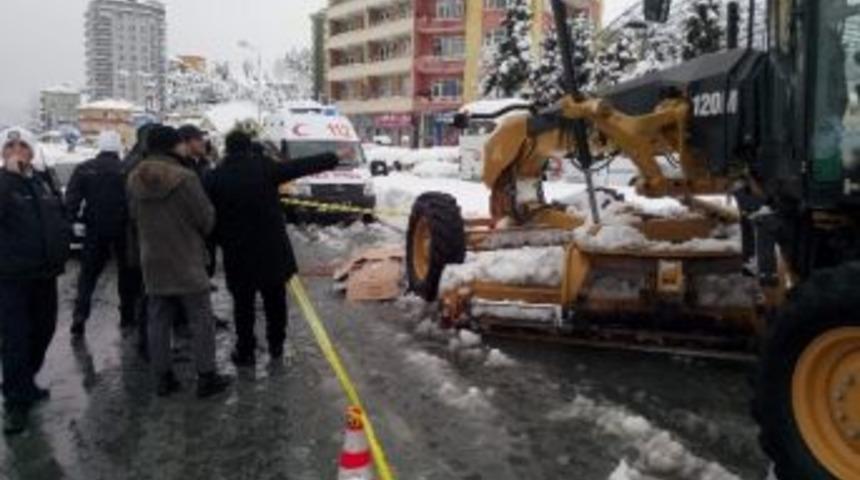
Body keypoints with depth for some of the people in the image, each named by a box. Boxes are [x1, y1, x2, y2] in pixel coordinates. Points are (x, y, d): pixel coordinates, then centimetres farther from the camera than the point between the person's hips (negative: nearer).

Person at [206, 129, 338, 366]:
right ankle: (276, 345, 28)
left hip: (238, 254, 0)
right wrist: (333, 158, 10)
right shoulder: (265, 168, -8)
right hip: (272, 250, 0)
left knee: (243, 304, 11)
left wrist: (222, 241, 11)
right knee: (275, 300, 17)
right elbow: (303, 165, -1)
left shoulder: (215, 178, -5)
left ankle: (245, 351, 16)